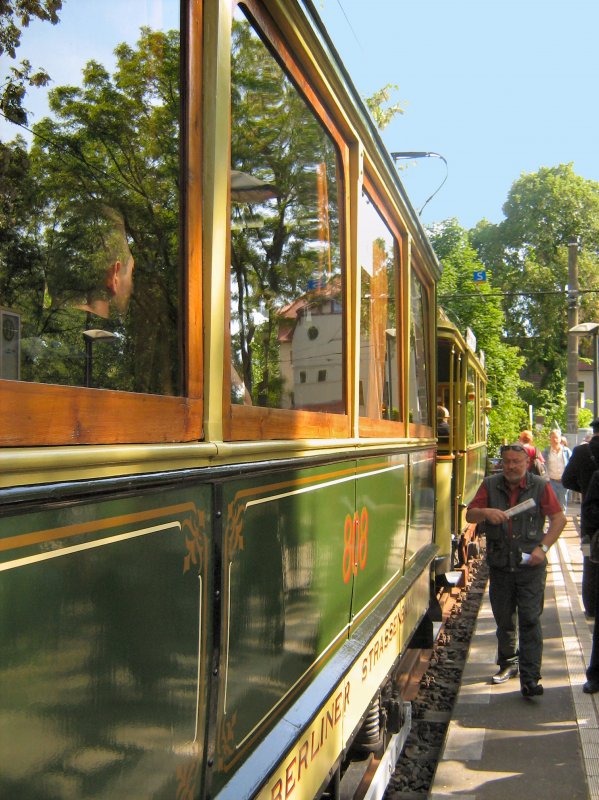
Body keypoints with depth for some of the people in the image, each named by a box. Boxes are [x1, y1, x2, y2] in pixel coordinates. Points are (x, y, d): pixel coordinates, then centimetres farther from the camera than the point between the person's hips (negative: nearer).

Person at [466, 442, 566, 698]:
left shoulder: (540, 486, -2)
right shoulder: (490, 485, 3)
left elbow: (559, 517, -1)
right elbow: (470, 515, 1)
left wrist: (543, 547, -11)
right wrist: (486, 512, -21)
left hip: (530, 565, -3)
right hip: (500, 564, 3)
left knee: (530, 620, -6)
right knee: (504, 619, 15)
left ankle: (530, 679, -2)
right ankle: (508, 664, 35)